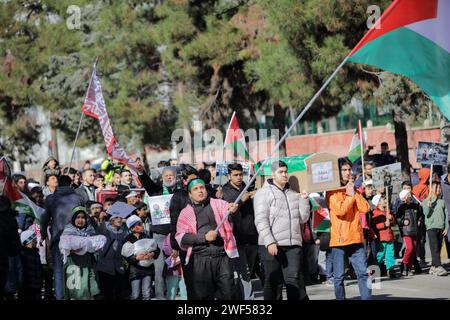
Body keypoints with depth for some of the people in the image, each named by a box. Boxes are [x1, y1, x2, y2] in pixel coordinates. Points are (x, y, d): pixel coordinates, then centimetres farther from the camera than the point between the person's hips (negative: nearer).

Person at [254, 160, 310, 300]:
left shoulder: (293, 194, 18)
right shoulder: (263, 193, 1)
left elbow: (303, 218, 16)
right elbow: (261, 220, -8)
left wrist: (304, 200, 3)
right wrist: (270, 242, -18)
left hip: (293, 245, 4)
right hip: (272, 246, -4)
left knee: (295, 280, -5)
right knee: (273, 282, 1)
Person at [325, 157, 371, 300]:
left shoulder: (353, 190, 16)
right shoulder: (332, 192, -2)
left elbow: (365, 208, 4)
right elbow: (340, 210, -17)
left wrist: (354, 193, -2)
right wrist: (350, 196, -5)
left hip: (356, 240, 5)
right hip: (339, 240, -5)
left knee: (363, 273, -1)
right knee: (339, 276, -2)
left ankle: (367, 298, 0)